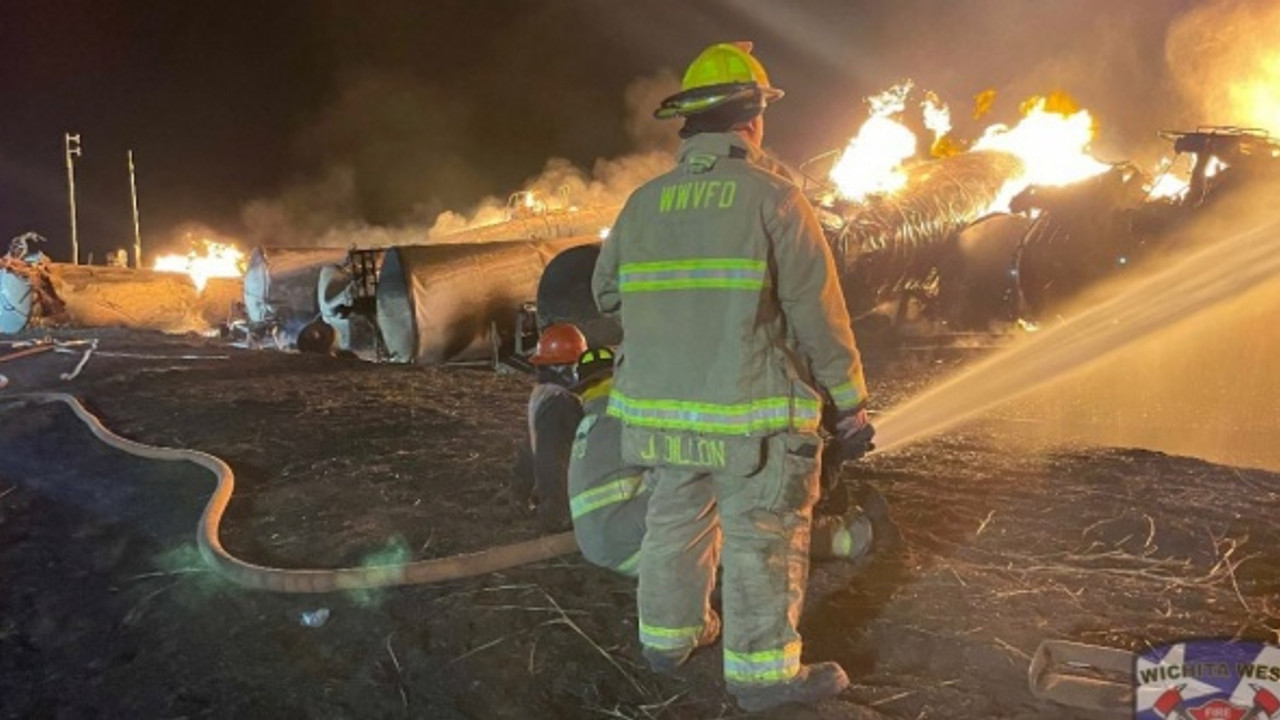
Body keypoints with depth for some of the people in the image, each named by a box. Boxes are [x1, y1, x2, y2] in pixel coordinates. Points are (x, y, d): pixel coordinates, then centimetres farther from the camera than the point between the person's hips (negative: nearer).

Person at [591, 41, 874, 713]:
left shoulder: (642, 203, 5)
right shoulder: (774, 197, -9)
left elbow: (607, 291, 14)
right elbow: (819, 314, -10)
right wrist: (849, 402, -2)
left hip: (663, 407, 6)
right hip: (751, 411, -5)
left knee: (675, 519, 20)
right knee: (763, 538, 5)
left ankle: (668, 633, 34)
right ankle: (762, 671, 13)